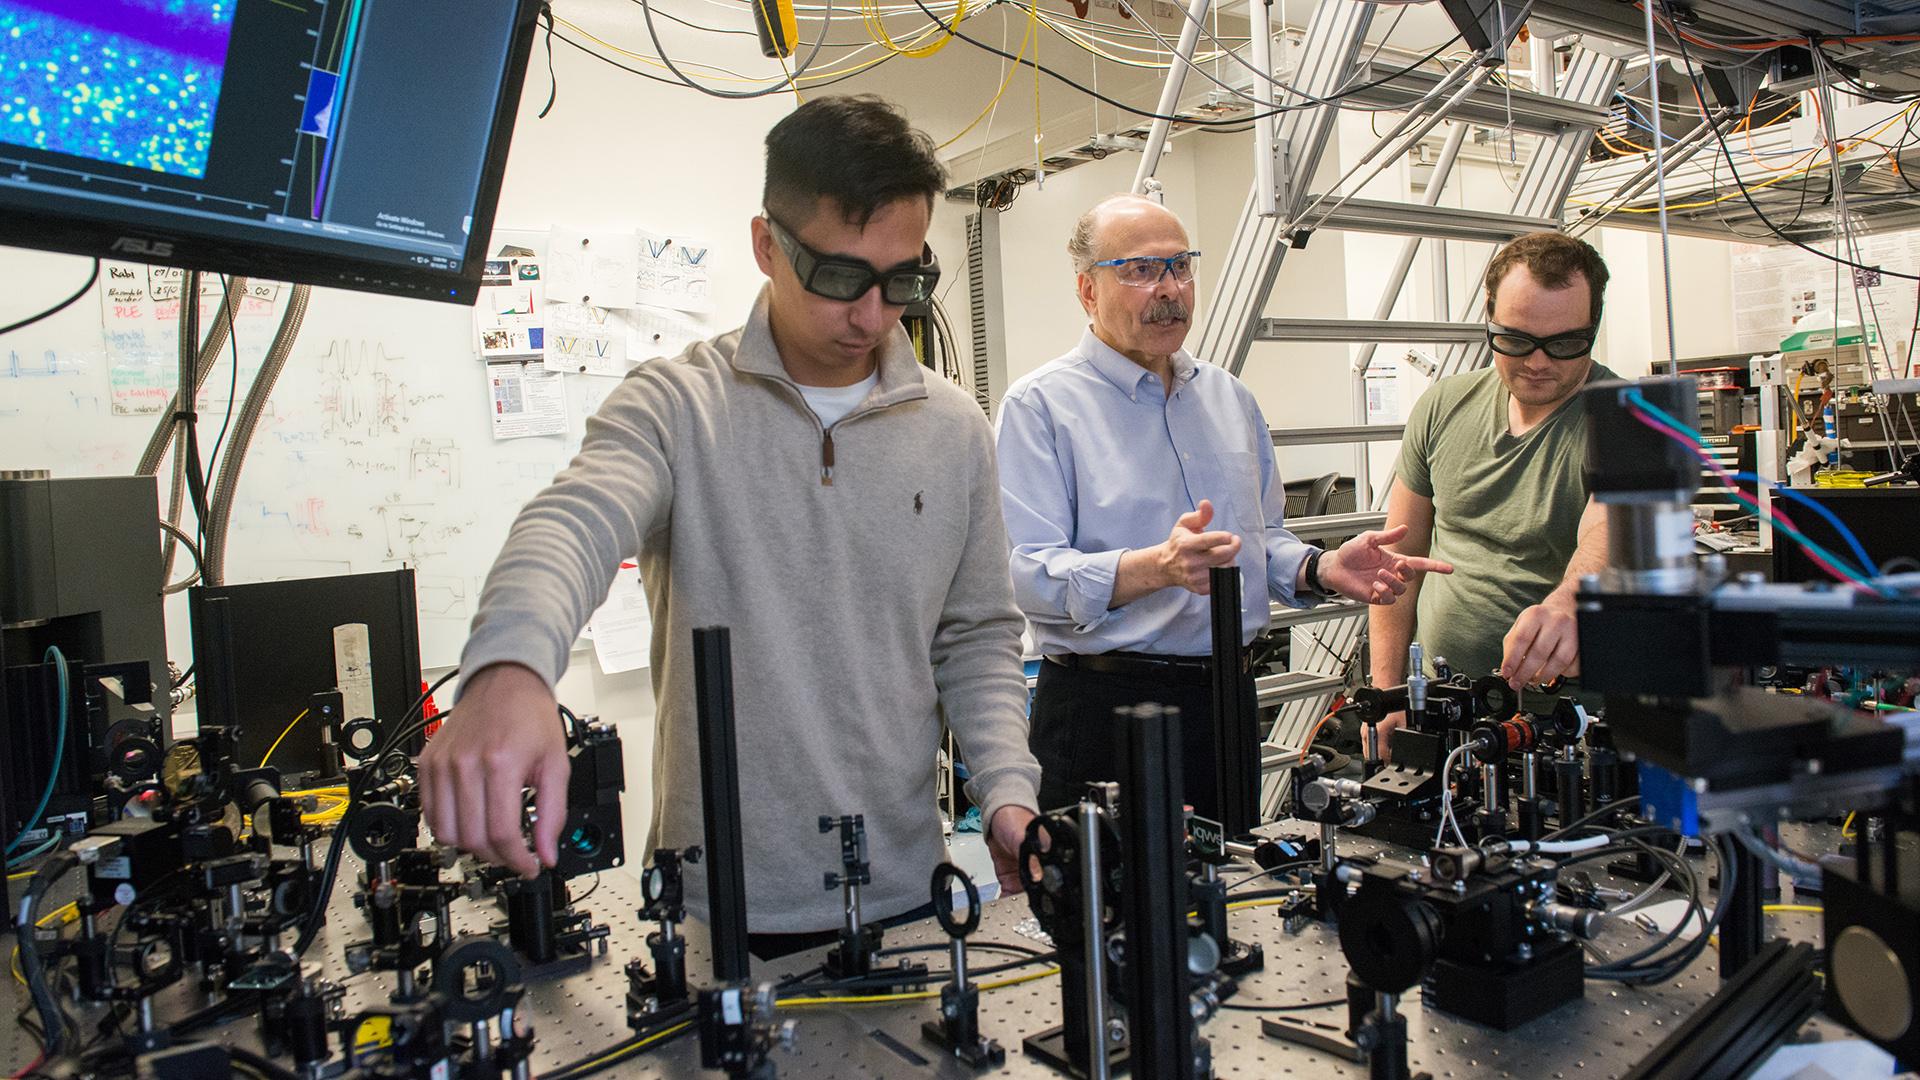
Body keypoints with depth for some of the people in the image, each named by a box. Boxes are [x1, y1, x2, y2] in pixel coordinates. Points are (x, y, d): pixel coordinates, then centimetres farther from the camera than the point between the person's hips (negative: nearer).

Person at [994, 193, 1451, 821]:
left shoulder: (1229, 398, 14)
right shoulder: (1039, 405, -8)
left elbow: (1262, 539, 18)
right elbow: (1029, 574, -18)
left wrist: (1324, 570, -2)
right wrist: (1156, 567, -32)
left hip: (1226, 698, 6)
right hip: (1102, 706, -6)